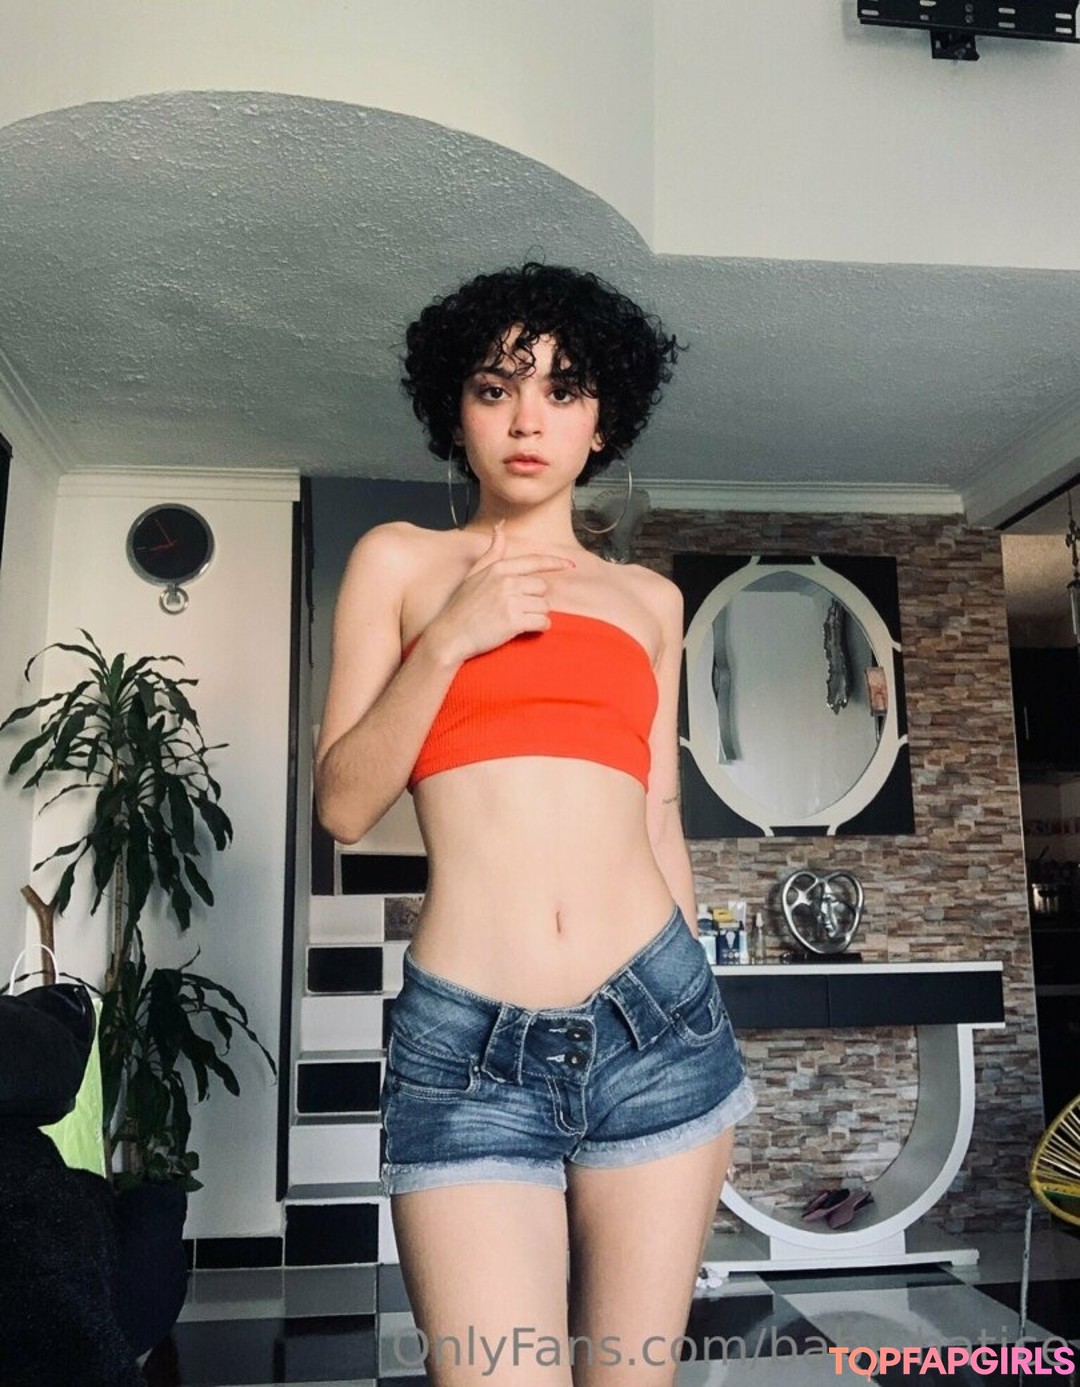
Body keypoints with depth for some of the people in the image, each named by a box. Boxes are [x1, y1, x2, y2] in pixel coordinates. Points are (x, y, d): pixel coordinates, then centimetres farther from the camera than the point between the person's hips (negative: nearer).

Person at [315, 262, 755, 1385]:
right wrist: (448, 639, -10)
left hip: (656, 1022, 3)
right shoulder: (399, 561, 8)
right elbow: (342, 806, 2)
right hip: (467, 1048, -2)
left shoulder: (649, 599, 15)